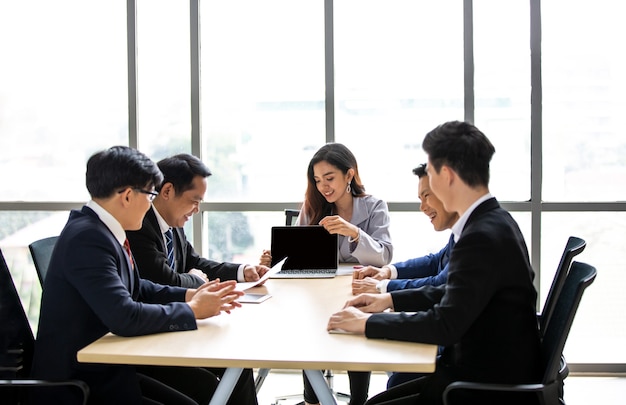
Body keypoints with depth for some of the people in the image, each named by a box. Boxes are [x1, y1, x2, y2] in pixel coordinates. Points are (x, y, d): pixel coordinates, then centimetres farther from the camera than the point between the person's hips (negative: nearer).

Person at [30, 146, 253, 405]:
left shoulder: (100, 229, 5)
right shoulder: (87, 238, -24)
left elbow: (135, 289, 17)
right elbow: (124, 317, -29)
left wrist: (189, 295, 3)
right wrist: (193, 310, -17)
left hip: (106, 362, 9)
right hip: (78, 381, -9)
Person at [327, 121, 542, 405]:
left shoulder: (484, 236, -24)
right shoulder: (492, 222, 6)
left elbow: (445, 325, -24)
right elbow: (453, 293, 19)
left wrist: (368, 323, -15)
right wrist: (391, 300, 12)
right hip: (484, 371, 9)